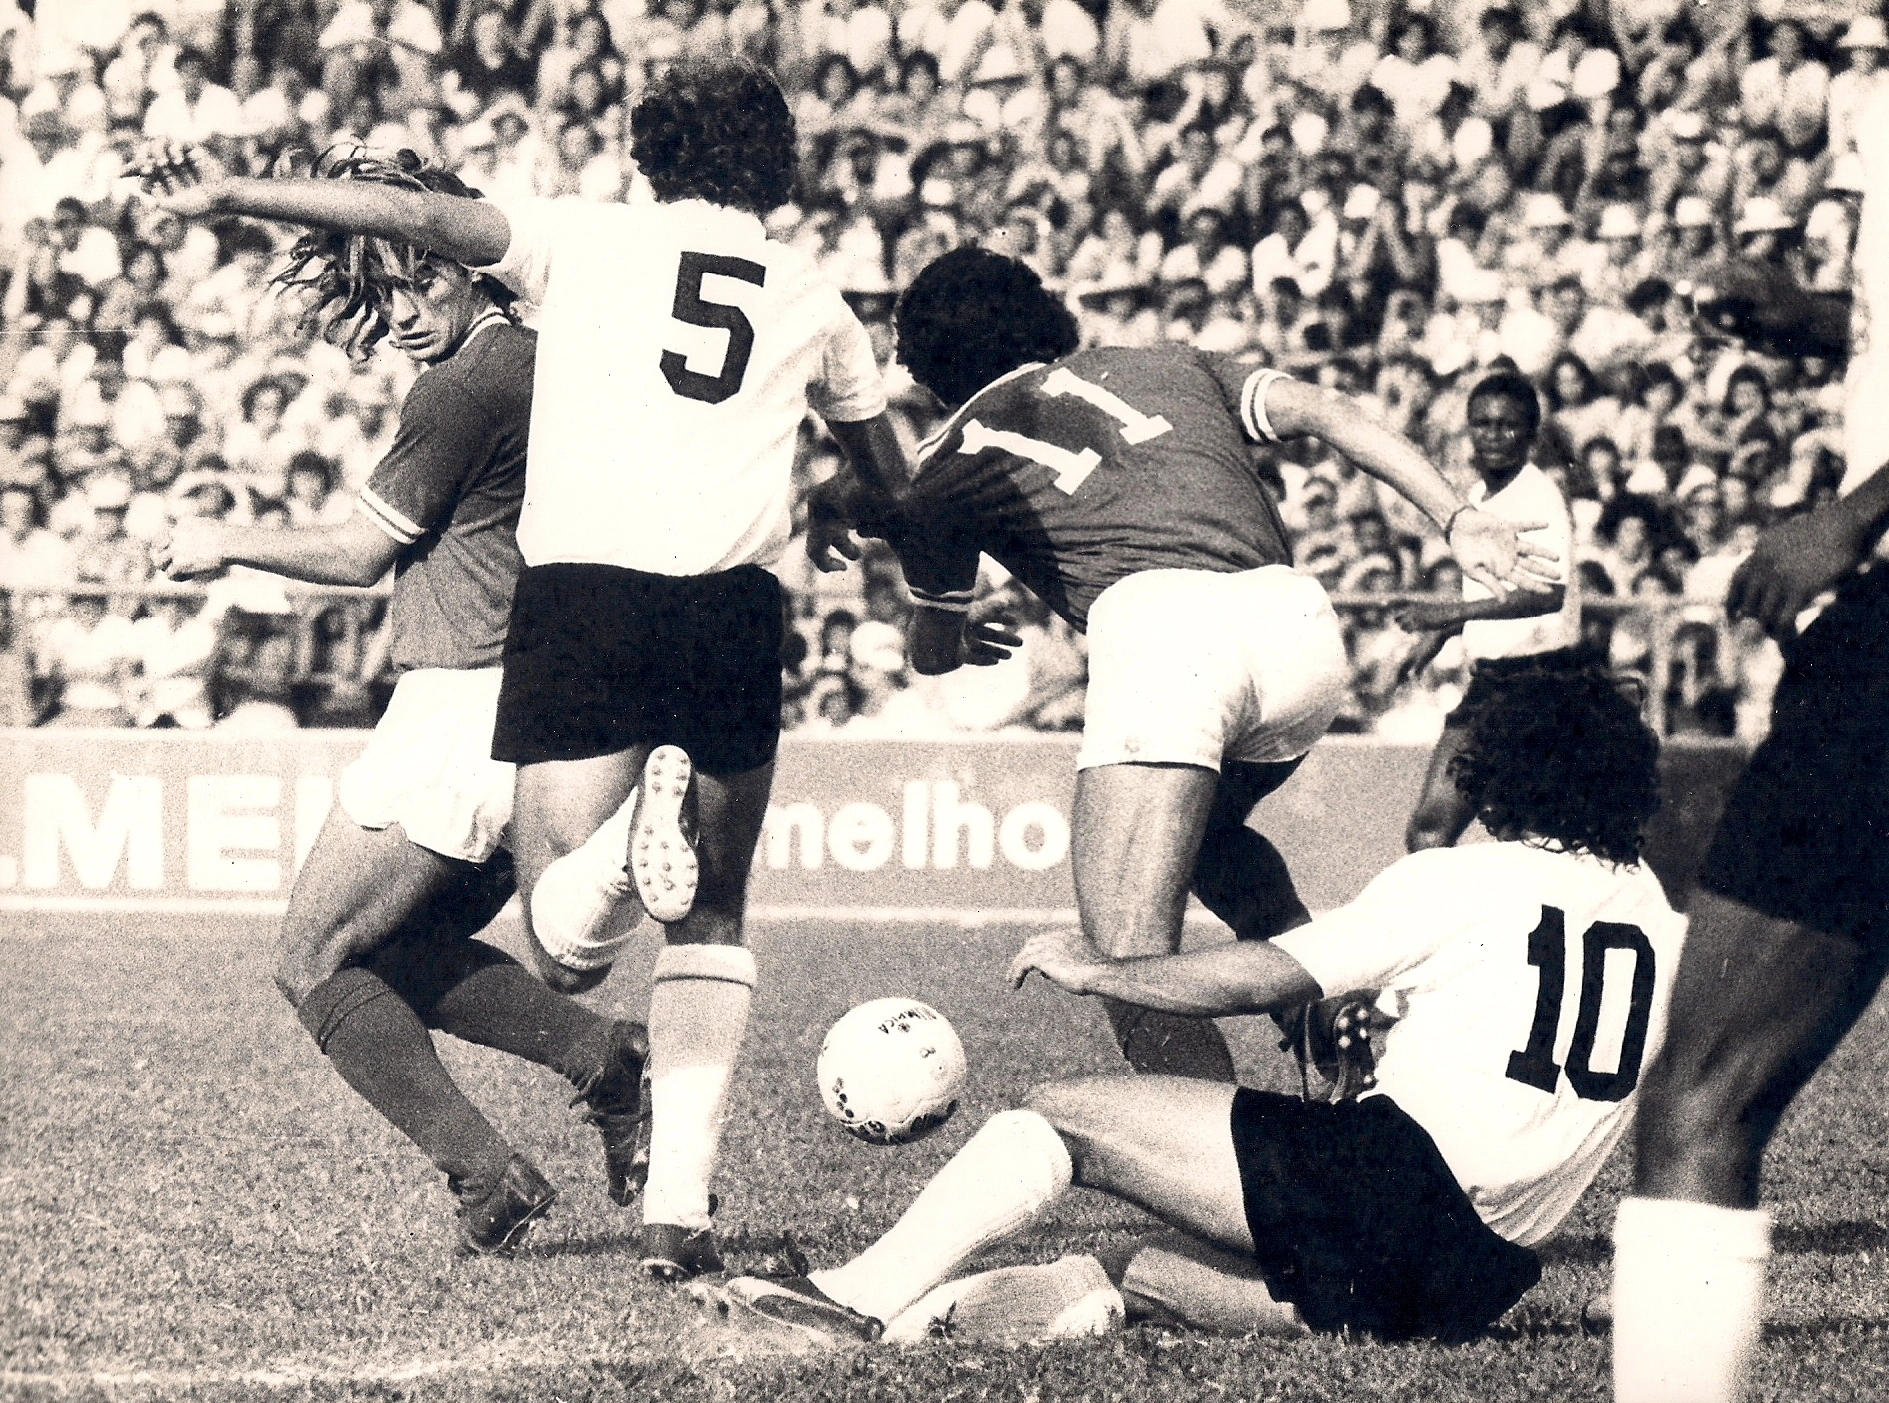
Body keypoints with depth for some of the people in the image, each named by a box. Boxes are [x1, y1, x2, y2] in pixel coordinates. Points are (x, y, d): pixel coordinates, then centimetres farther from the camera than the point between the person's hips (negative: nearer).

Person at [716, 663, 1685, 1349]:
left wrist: (1099, 972, 10)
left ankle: (853, 1302, -9)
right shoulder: (1659, 911, 17)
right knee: (1141, 1272, 17)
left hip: (1400, 1173, -7)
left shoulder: (1458, 880, 1)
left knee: (1058, 1115, -1)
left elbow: (1264, 980, -3)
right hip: (1483, 1281, 7)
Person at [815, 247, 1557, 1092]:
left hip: (1156, 619, -5)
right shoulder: (1168, 367, 32)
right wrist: (1459, 521, 11)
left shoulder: (949, 463, 24)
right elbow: (1328, 415, 18)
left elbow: (935, 653, 37)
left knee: (1129, 960, -10)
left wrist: (964, 638, 60)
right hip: (1299, 619, 5)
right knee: (1208, 832, 34)